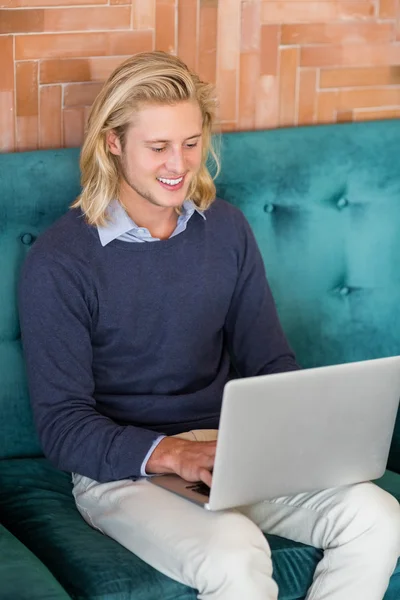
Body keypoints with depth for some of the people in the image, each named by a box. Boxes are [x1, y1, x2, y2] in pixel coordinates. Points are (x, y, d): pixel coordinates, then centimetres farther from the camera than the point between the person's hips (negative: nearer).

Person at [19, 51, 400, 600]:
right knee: (235, 552, -35)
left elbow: (268, 361, 11)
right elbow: (62, 425, -11)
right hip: (121, 468, -5)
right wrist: (173, 454, -26)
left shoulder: (227, 229, 7)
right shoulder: (58, 261, -9)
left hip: (232, 449, 5)